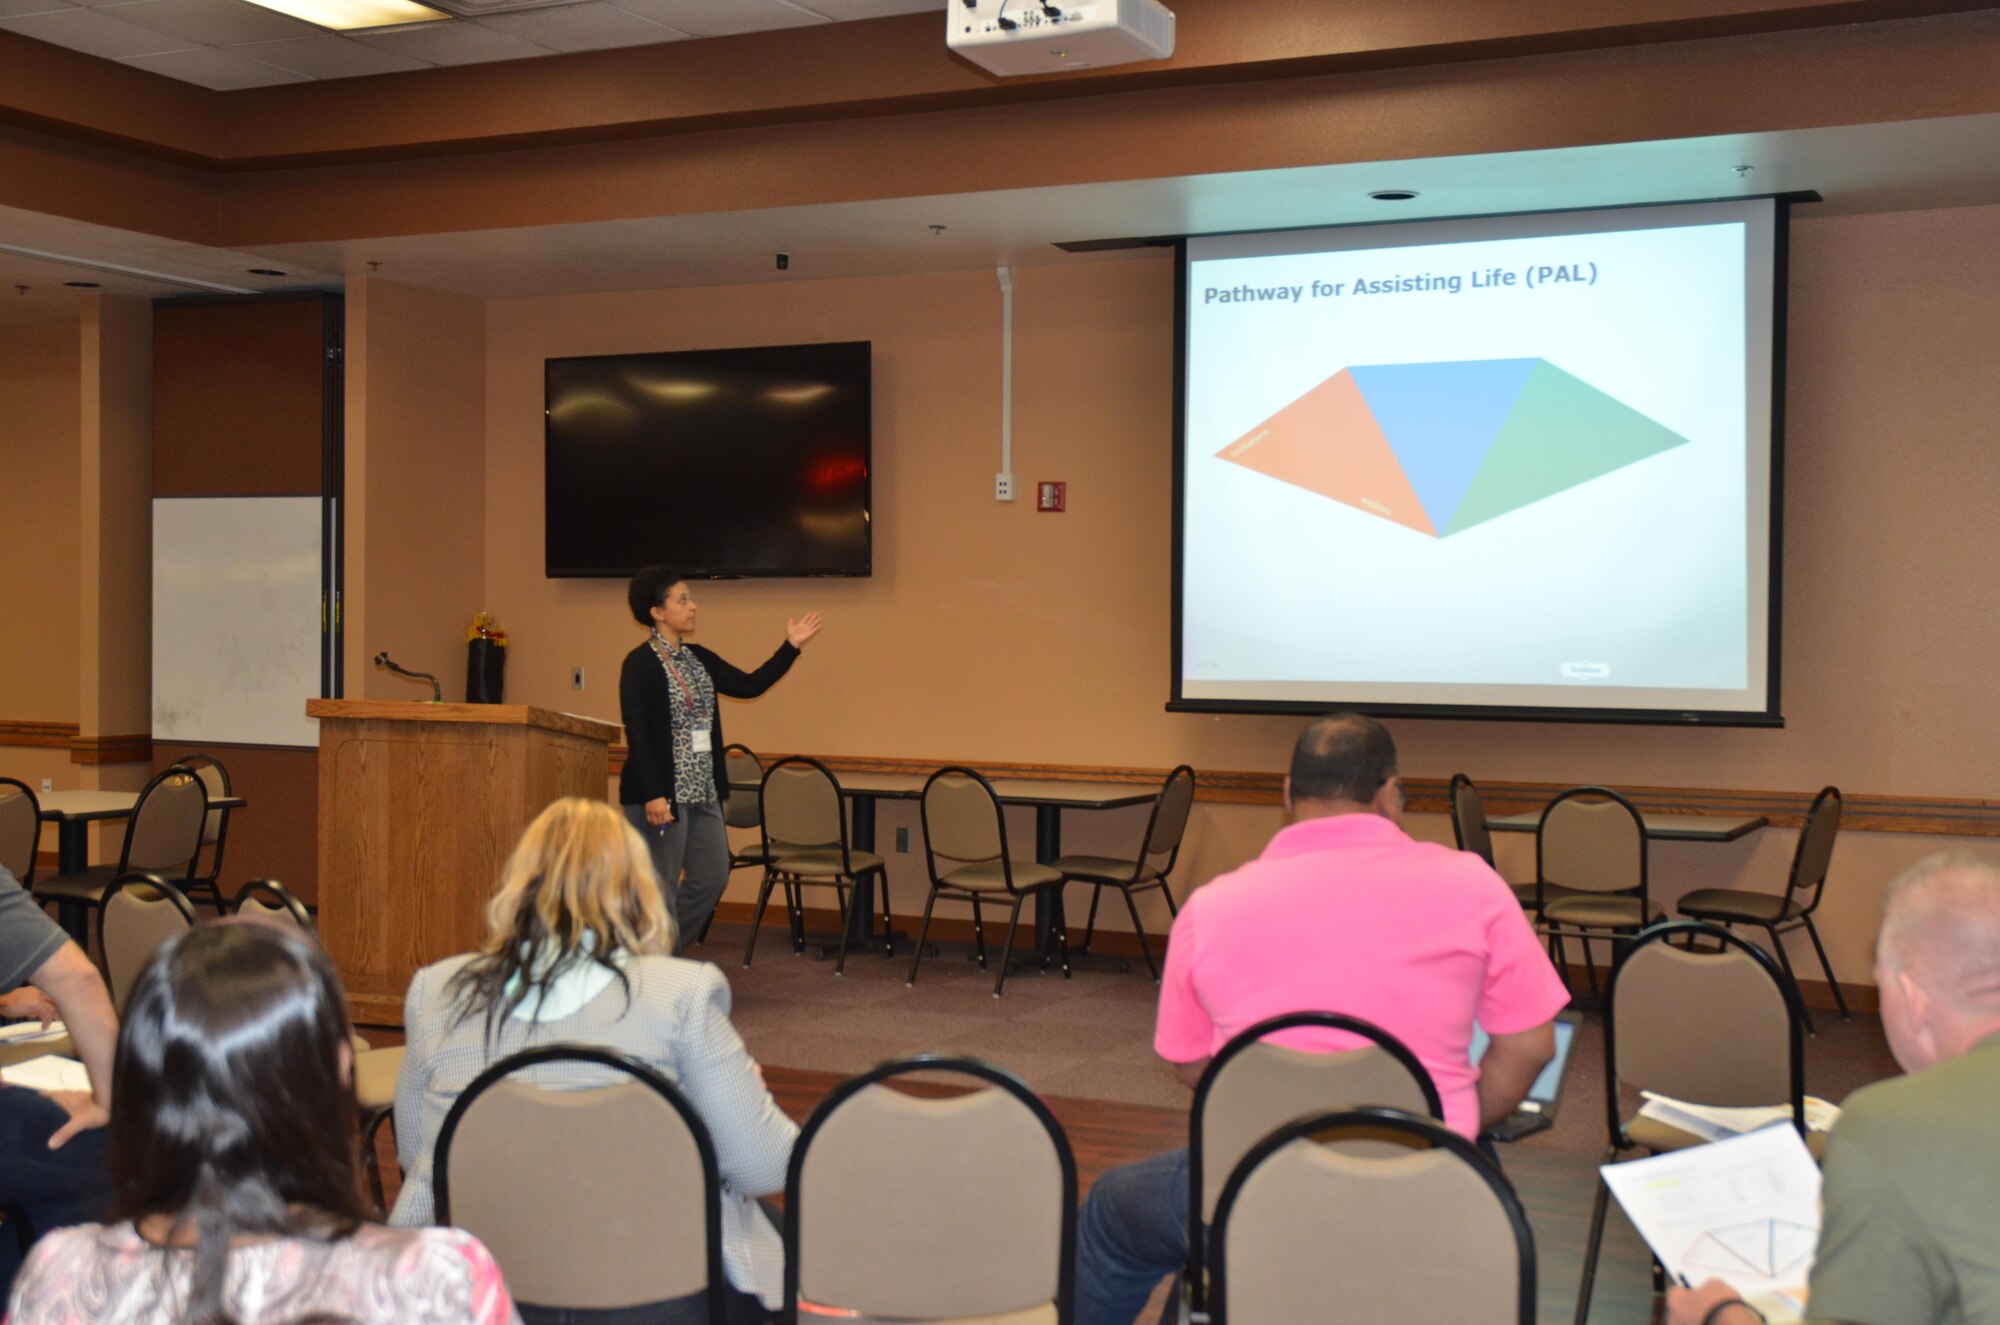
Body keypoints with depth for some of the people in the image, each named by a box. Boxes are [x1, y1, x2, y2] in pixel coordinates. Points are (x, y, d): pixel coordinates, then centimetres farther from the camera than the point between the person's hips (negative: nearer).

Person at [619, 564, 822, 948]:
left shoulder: (698, 658, 13)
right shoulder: (640, 664, -12)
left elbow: (748, 685, 13)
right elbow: (636, 733, -17)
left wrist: (791, 646, 8)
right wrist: (652, 795, -23)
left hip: (703, 790, 9)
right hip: (661, 794, -9)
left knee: (712, 876, 11)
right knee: (661, 887, -1)